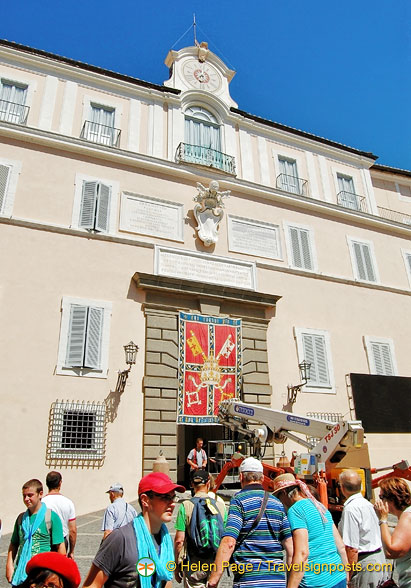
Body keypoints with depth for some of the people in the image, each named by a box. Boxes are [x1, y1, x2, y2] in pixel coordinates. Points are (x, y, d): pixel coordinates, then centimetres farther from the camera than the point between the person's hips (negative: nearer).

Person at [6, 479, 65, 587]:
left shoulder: (51, 517, -7)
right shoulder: (21, 518, 8)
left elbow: (60, 546, -6)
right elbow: (13, 544, 14)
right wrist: (9, 565, 2)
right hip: (20, 571, 4)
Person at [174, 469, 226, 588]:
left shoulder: (186, 506, -10)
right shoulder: (220, 505, -2)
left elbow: (179, 540, -10)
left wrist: (176, 565, 2)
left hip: (193, 566, -2)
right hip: (215, 565, 3)